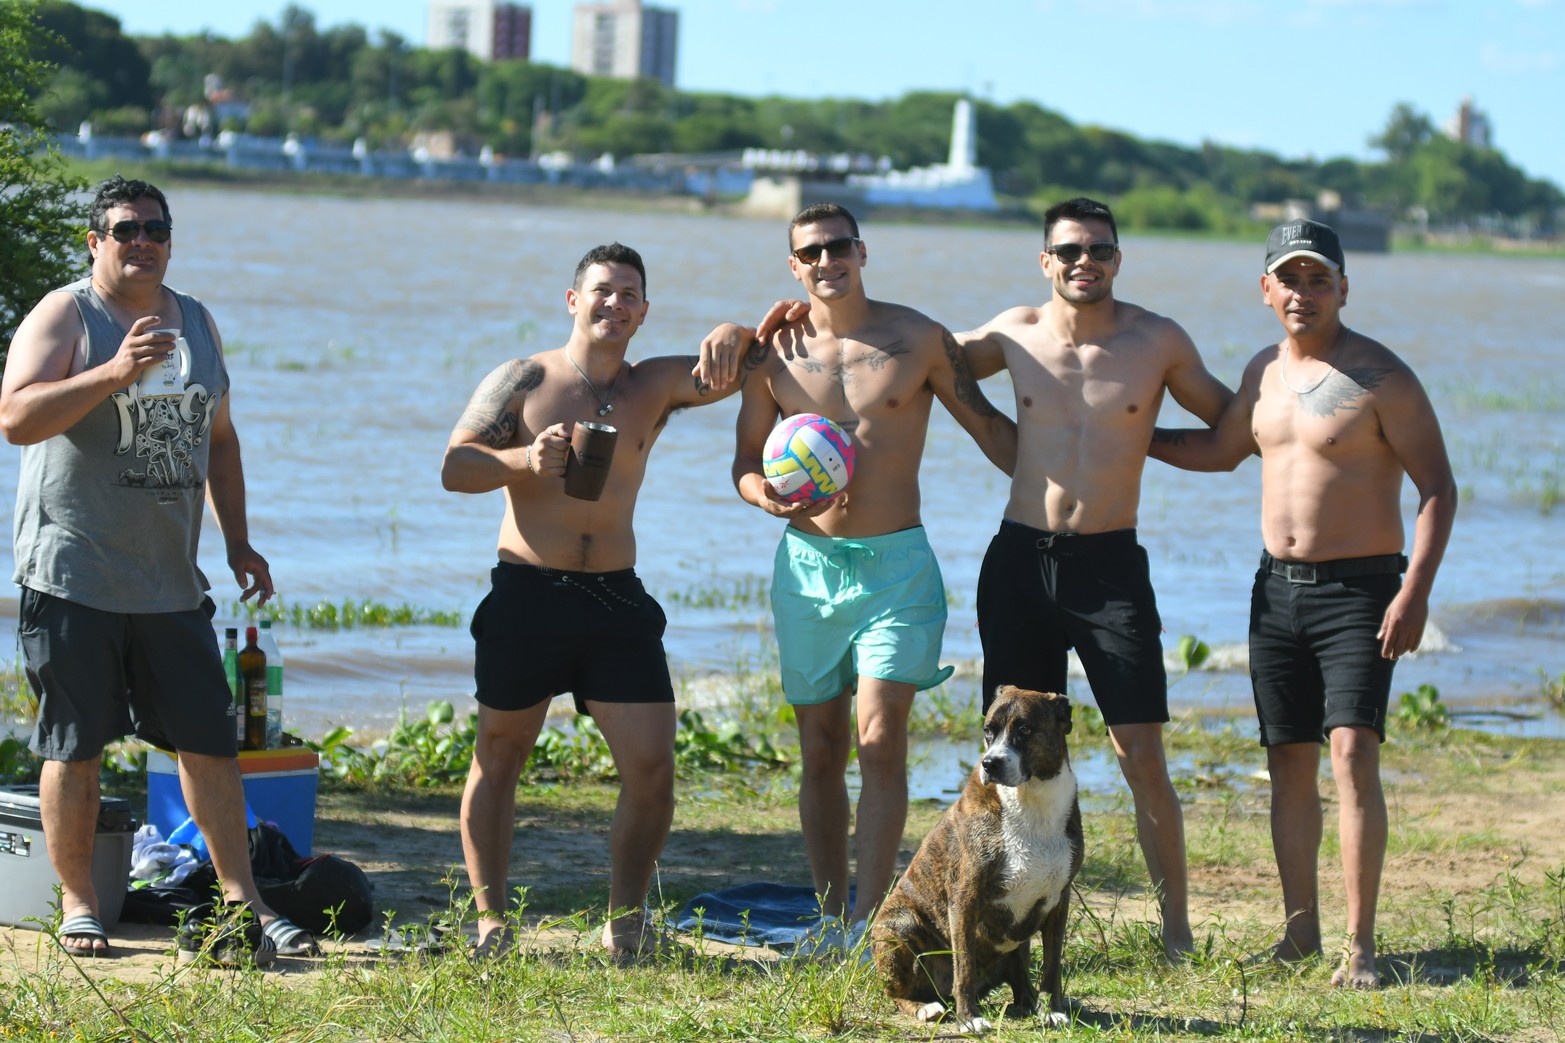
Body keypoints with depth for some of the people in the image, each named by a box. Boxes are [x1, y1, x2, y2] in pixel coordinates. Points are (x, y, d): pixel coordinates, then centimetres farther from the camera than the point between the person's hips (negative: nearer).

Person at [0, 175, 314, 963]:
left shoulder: (196, 322, 15)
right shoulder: (64, 316, -4)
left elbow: (219, 439, 24)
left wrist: (238, 542, 17)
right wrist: (114, 373, -28)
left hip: (171, 582, 5)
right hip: (73, 577, -5)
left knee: (211, 741, 3)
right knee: (74, 747, 1)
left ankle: (242, 899, 7)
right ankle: (78, 904, 11)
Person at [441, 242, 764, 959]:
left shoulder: (654, 386, 10)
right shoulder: (522, 381, 2)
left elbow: (735, 368, -4)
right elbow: (455, 468, -3)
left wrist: (724, 348, -28)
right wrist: (526, 459, -21)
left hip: (617, 599, 2)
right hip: (526, 596, -2)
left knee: (652, 767, -4)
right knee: (498, 758, 6)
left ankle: (625, 920, 12)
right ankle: (490, 920, 19)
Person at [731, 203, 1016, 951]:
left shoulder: (917, 340, 0)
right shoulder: (776, 351, 4)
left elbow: (988, 426, 8)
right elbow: (746, 459, 11)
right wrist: (765, 494, -11)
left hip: (895, 561, -2)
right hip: (806, 562, 2)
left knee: (880, 740, -11)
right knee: (820, 752, 6)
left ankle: (869, 918, -10)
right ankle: (830, 919, 15)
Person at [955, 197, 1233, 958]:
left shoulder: (1158, 343, -1)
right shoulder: (1017, 335, 4)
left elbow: (1239, 423, 12)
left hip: (1110, 563, -2)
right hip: (1019, 560, 2)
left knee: (1142, 755, -7)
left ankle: (1177, 928, 1)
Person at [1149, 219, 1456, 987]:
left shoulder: (1380, 376, -10)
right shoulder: (1264, 370, 10)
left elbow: (1437, 485, -10)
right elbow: (1220, 451, 29)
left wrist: (1416, 589, -20)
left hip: (1359, 589, -6)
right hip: (1278, 586, 6)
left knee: (1353, 753, -16)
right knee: (1289, 763, 8)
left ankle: (1360, 947, -14)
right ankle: (1300, 930, 17)